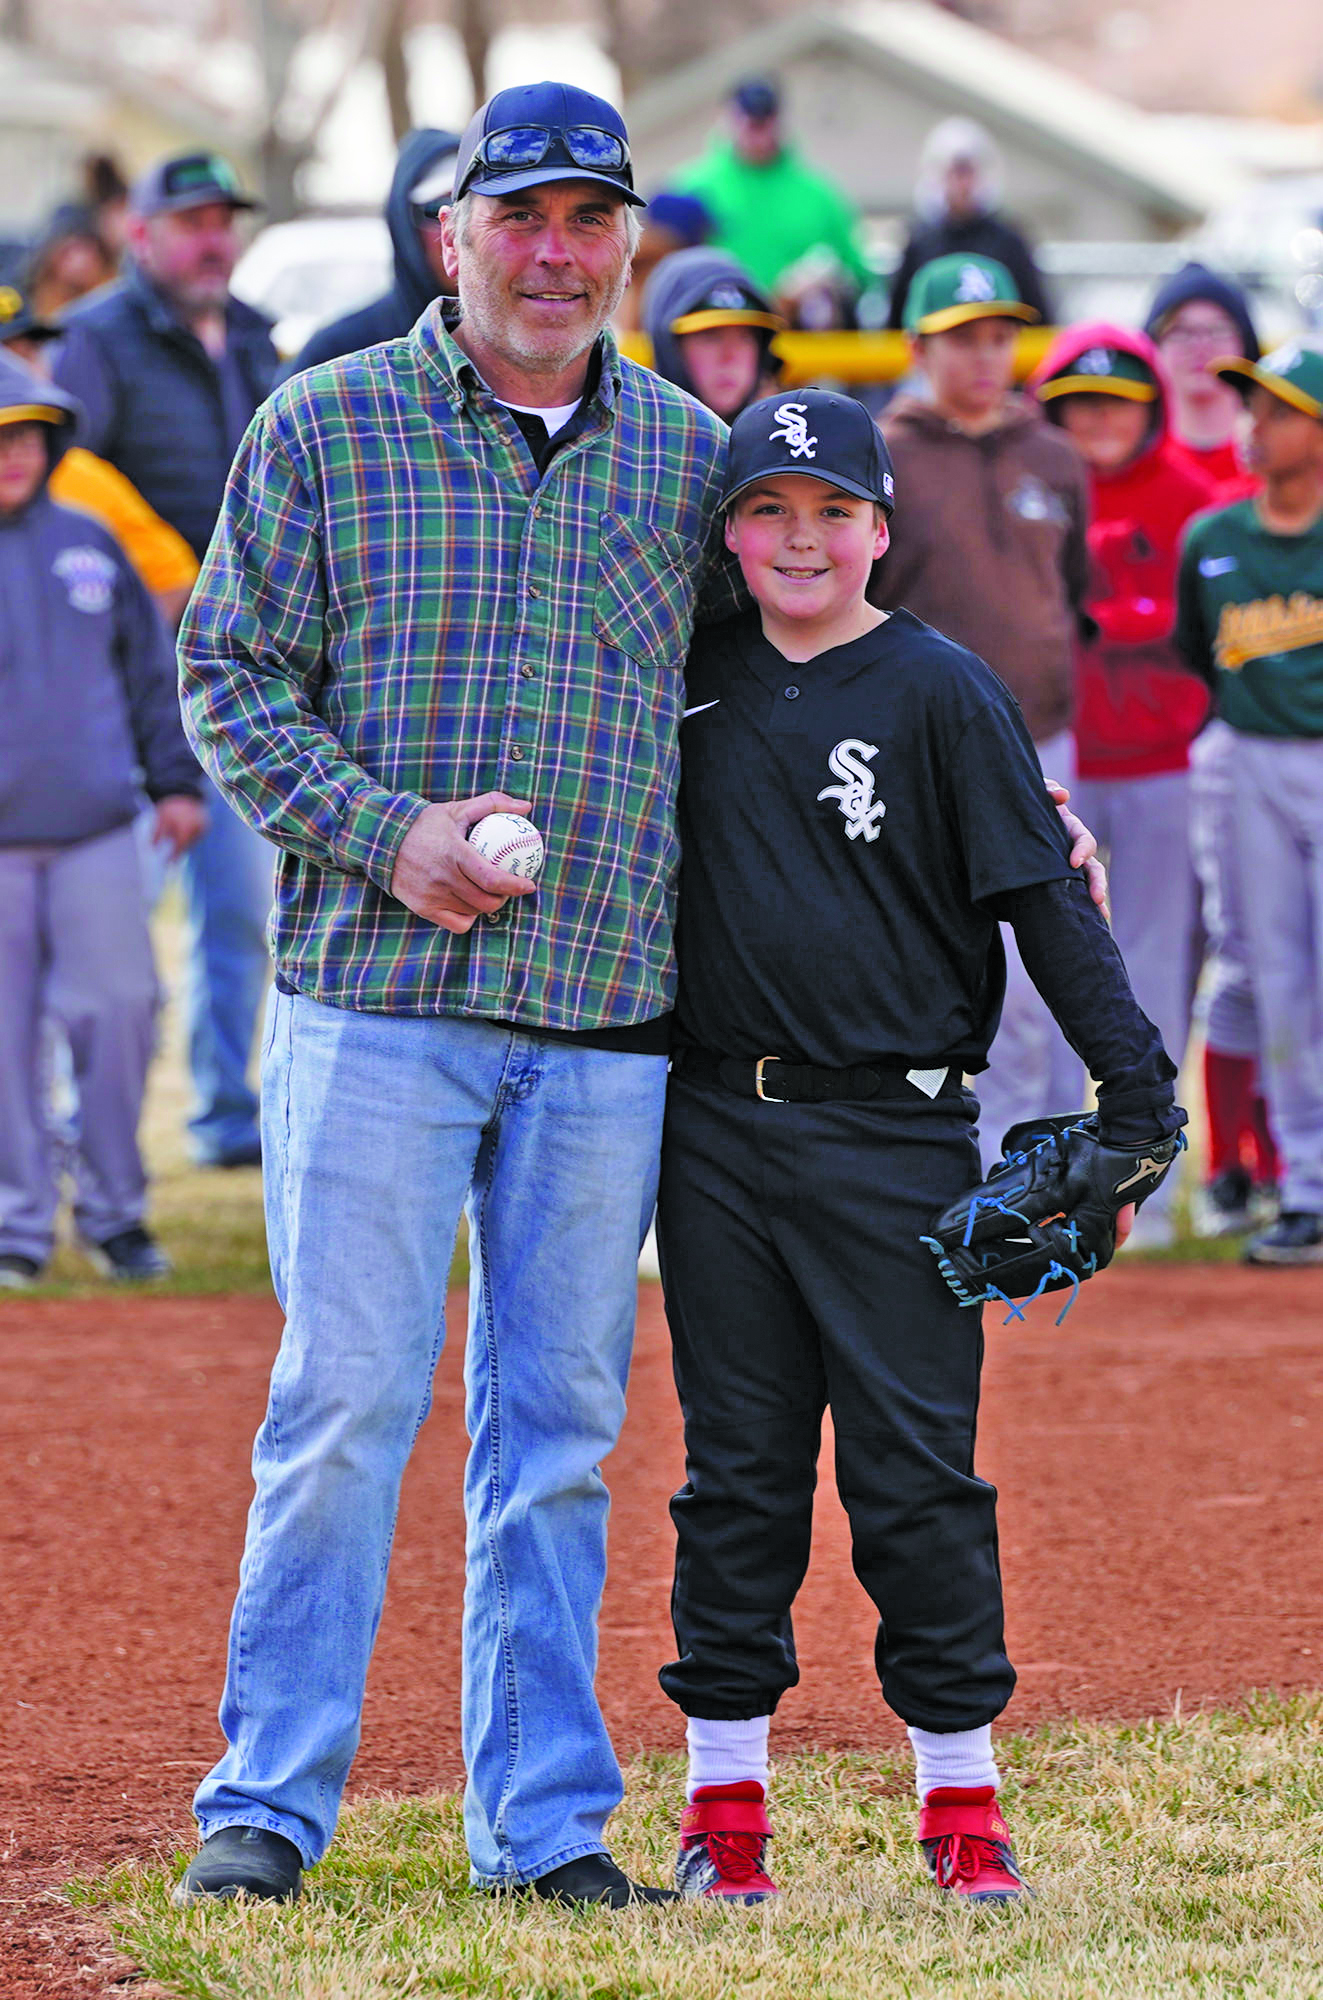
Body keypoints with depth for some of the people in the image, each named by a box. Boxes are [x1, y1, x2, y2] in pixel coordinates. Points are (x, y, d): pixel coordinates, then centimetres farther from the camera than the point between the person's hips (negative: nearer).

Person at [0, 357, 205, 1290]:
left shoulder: (88, 545, 9)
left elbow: (151, 668, 17)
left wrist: (176, 779, 13)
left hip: (97, 831, 3)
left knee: (121, 1009, 0)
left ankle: (115, 1212, 14)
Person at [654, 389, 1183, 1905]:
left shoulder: (941, 691, -4)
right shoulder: (689, 681, 8)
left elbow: (1042, 900, -6)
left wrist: (1133, 1086, -13)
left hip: (893, 1132, -4)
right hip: (715, 1129, 4)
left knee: (915, 1466, -2)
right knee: (737, 1466, 9)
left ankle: (959, 1795, 6)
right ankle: (724, 1797, 14)